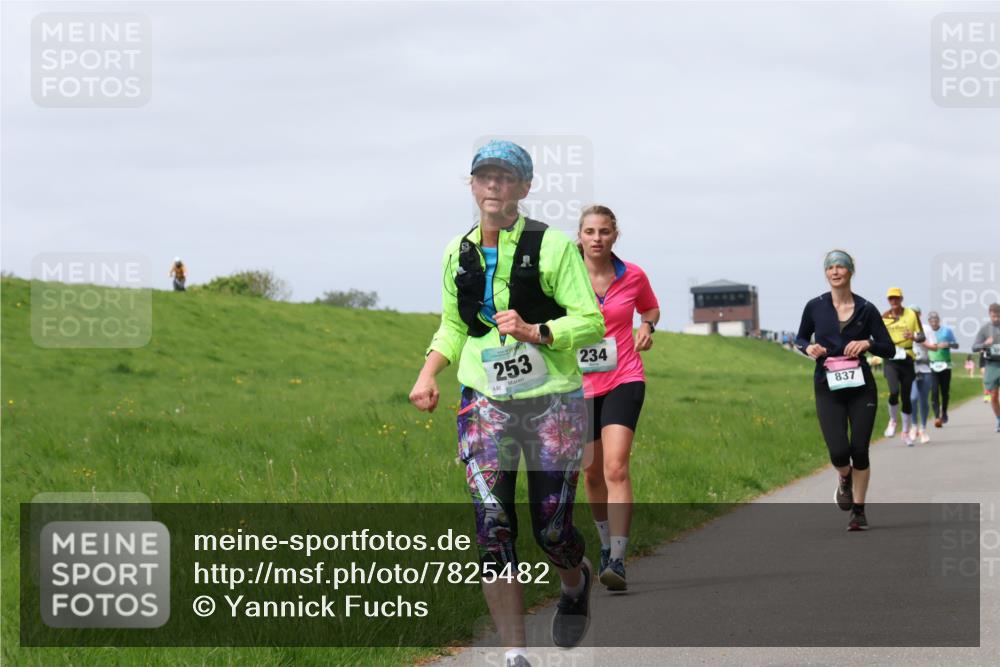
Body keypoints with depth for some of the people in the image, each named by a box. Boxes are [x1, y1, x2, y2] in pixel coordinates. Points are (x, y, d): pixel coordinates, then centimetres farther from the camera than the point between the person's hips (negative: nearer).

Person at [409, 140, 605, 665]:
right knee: (492, 529, -11)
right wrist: (428, 373, 2)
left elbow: (592, 322, -8)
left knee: (551, 528, 0)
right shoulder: (459, 253, 8)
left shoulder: (552, 247, -7)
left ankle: (576, 582, 38)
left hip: (552, 403, -3)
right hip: (485, 402, 3)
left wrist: (535, 332, -23)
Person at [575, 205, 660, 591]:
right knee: (592, 474, 12)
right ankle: (607, 545, 36)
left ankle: (617, 561, -23)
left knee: (616, 467, -18)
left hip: (623, 381, -2)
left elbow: (650, 307, 19)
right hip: (580, 385, 2)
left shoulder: (633, 276, -1)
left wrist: (648, 327, -2)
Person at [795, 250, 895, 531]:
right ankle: (844, 480, 23)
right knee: (839, 451, -13)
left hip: (861, 387, 0)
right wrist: (808, 348, -6)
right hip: (828, 389, 0)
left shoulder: (866, 310, 0)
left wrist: (868, 343, -15)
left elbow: (889, 349, 4)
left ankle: (858, 510, 16)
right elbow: (800, 338, 16)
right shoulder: (815, 307, 1)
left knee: (860, 451, -1)